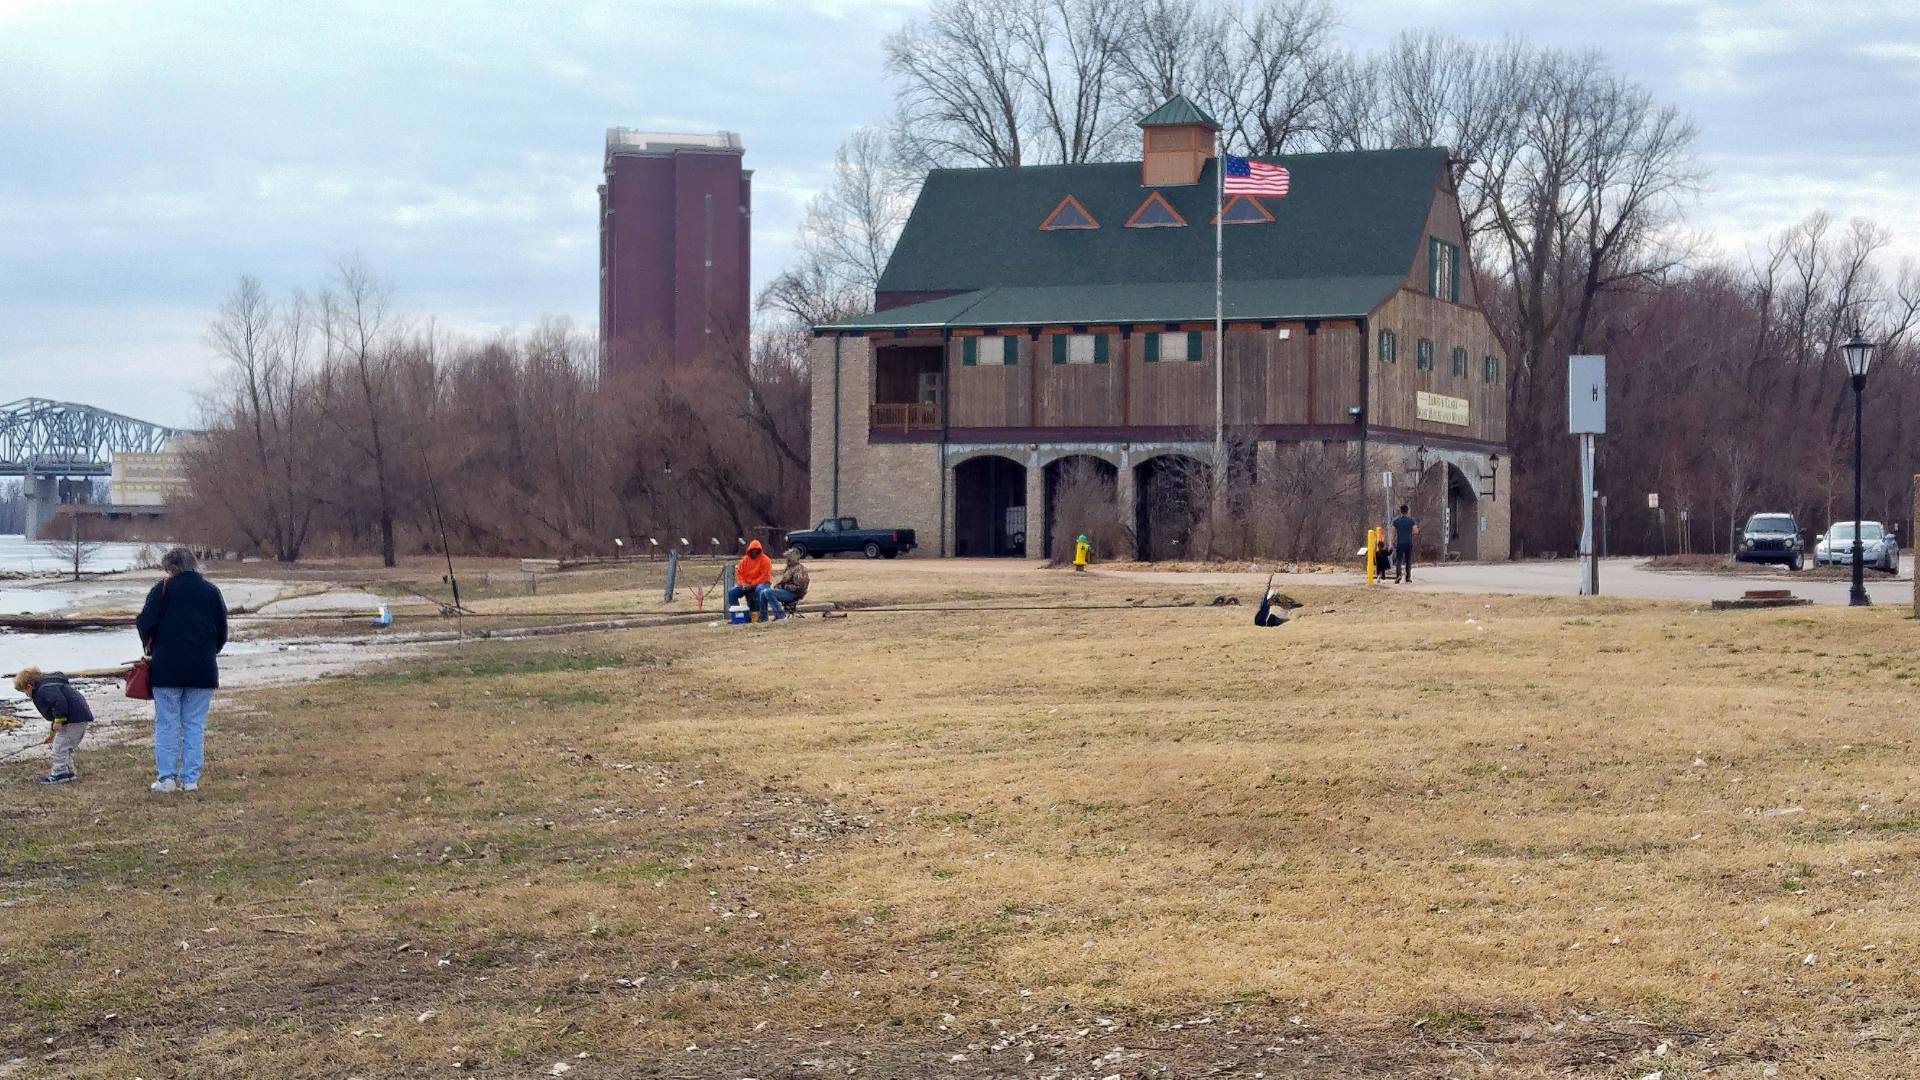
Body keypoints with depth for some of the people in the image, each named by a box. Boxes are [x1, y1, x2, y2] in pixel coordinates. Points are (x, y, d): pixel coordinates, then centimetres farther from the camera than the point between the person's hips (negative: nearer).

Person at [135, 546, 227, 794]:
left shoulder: (164, 588, -4)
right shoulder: (211, 591, 8)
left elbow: (145, 623, -7)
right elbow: (222, 630, 10)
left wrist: (150, 647, 11)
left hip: (167, 668, -3)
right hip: (203, 669, 3)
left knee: (166, 724, 3)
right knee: (195, 725, 7)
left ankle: (166, 778, 0)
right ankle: (190, 779, 5)